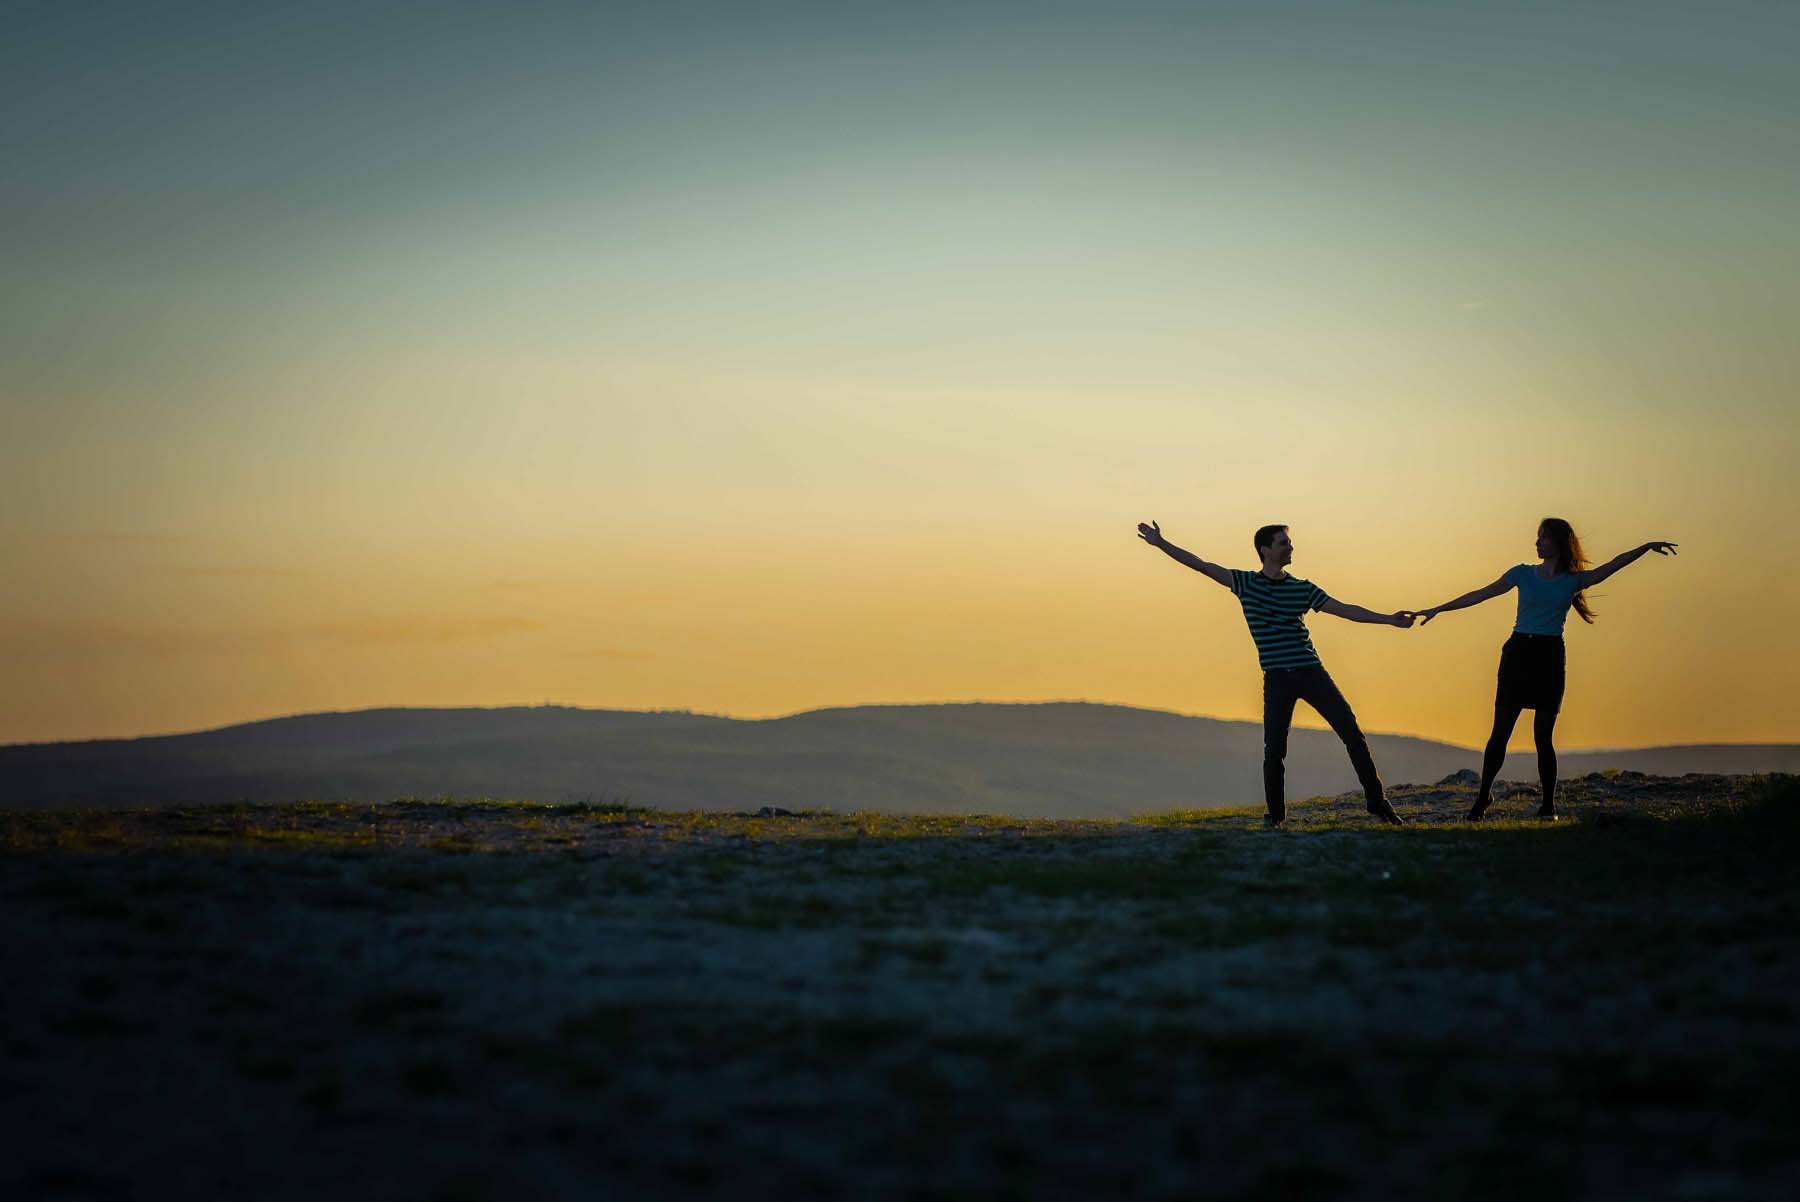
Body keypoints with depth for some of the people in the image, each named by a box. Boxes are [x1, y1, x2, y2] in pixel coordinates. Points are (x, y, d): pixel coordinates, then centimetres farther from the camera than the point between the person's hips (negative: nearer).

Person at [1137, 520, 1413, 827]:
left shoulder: (1302, 589, 8)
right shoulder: (1245, 583, 5)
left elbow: (1344, 610, 6)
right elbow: (1202, 566, 2)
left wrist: (1388, 619, -1)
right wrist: (1161, 544, -4)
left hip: (1311, 672, 1)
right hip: (1277, 678, -1)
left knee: (1352, 733, -3)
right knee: (1274, 748, -7)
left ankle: (1377, 802, 7)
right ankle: (1275, 813, 10)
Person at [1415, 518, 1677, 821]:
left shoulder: (1574, 579, 6)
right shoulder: (1524, 573, 8)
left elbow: (1612, 566, -2)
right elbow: (1481, 595, 10)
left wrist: (1647, 547, -13)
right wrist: (1438, 609, 9)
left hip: (1549, 657, -1)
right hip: (1518, 652, 1)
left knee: (1543, 736, -2)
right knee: (1500, 732, -1)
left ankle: (1548, 804, 6)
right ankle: (1484, 794, 9)